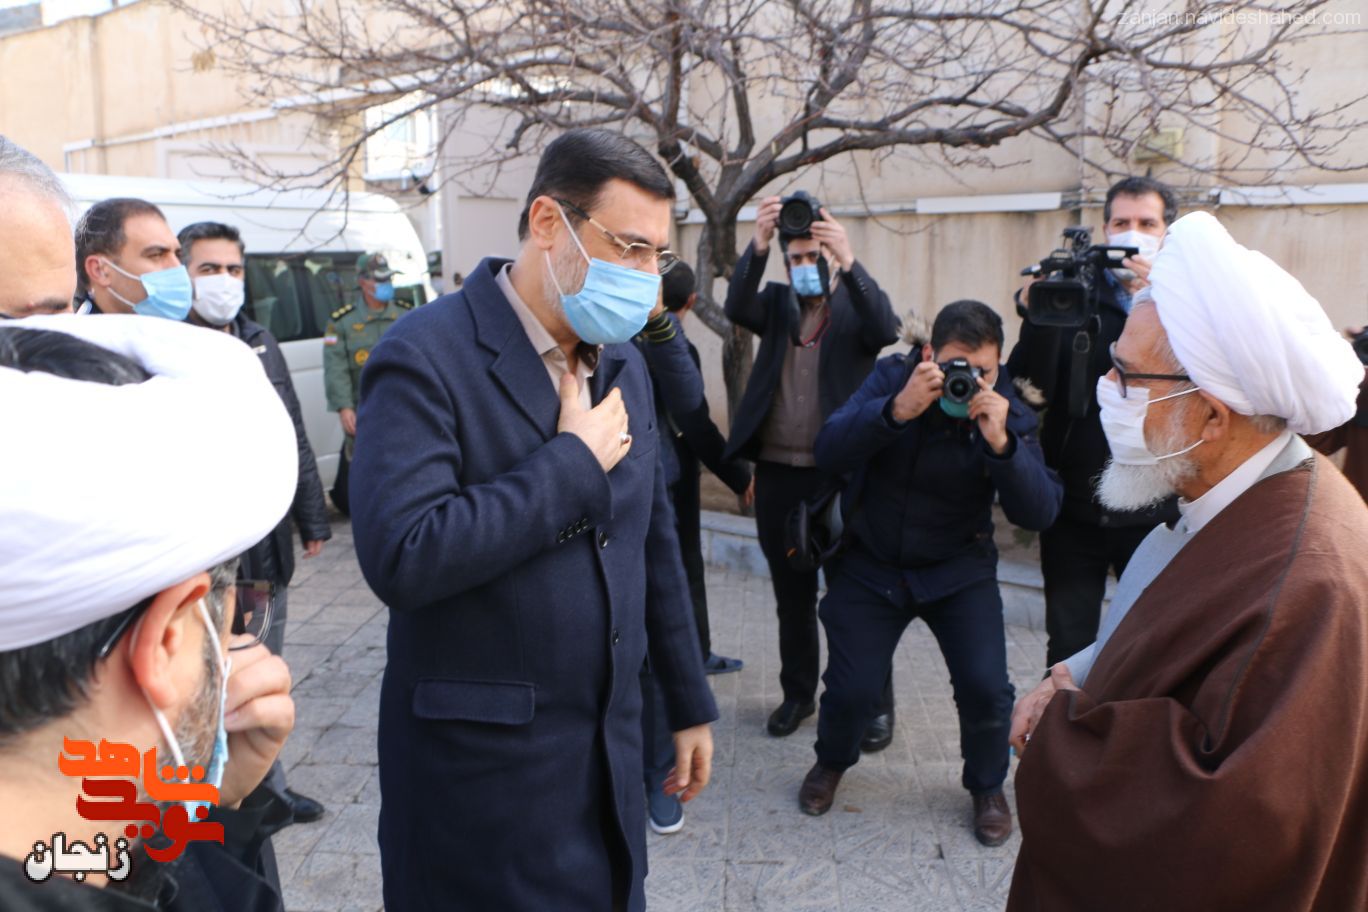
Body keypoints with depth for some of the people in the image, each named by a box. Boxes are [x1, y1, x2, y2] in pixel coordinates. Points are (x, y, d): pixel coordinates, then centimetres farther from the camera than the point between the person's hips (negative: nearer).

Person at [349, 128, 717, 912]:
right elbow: (401, 558, -28)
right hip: (482, 767, -6)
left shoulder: (623, 362, 6)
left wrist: (690, 702, 15)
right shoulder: (426, 358, -16)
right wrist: (573, 461, -21)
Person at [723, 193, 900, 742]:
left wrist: (849, 260, -35)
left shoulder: (856, 304, 1)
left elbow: (886, 330, -21)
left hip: (842, 474, -3)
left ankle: (875, 704, 18)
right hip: (778, 474, 4)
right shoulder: (777, 304, 9)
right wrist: (757, 246, -29)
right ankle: (798, 693, 30)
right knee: (792, 597, 15)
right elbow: (737, 308, -12)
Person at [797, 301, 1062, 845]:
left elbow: (1040, 512, -19)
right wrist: (896, 410, -40)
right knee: (851, 691, -7)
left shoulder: (1007, 411, -10)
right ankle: (832, 762, 29)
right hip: (871, 565, 0)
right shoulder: (892, 379, -12)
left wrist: (1001, 443, -35)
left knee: (986, 688, -12)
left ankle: (987, 787, 20)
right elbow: (829, 454, -25)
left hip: (959, 570, 1)